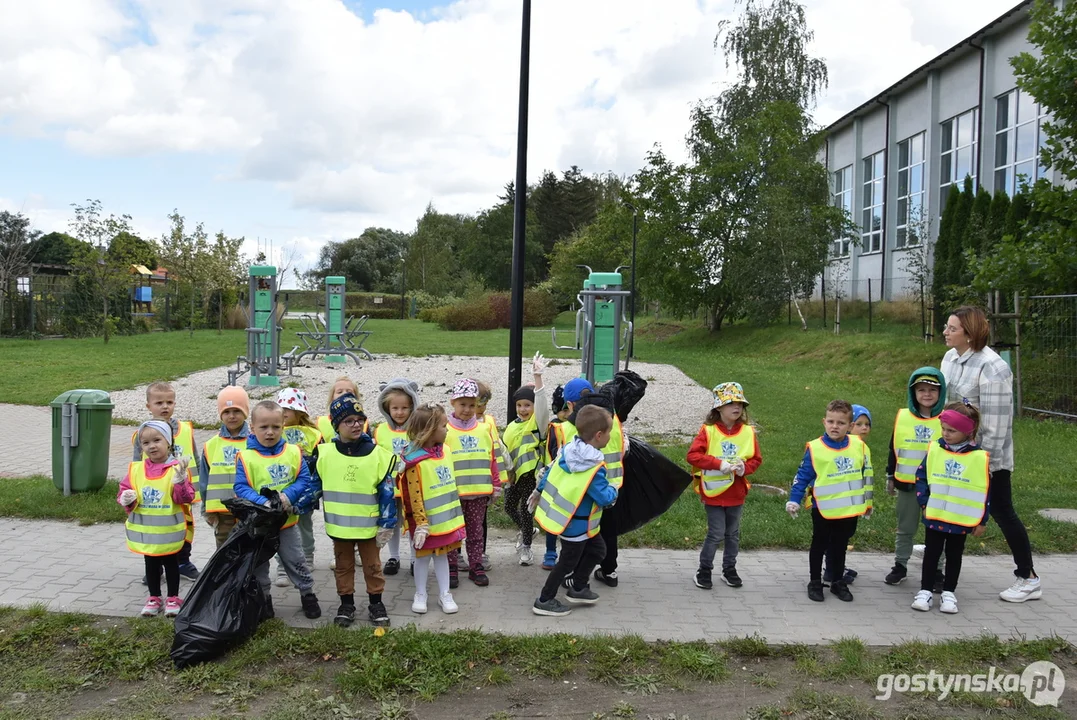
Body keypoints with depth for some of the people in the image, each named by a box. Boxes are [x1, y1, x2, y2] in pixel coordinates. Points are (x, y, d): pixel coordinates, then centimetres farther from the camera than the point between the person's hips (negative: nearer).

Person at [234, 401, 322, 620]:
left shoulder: (293, 452, -6)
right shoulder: (246, 457, -12)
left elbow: (304, 479, -6)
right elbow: (241, 487, -14)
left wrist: (288, 495, -23)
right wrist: (263, 502, -29)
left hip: (287, 520, 1)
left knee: (295, 561, 12)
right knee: (258, 565, 14)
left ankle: (308, 594, 28)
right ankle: (263, 599, 30)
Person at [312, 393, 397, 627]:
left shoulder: (378, 454, -10)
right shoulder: (325, 454, -5)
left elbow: (387, 494, -7)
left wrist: (387, 525, -7)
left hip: (368, 525, -2)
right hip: (338, 525, 2)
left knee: (372, 565, 12)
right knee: (343, 566, 16)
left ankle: (375, 603, 27)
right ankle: (346, 604, 29)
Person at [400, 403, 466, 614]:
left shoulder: (443, 451, 3)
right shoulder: (415, 461, -22)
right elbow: (415, 497, -20)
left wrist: (456, 515, 17)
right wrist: (421, 524, -20)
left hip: (446, 518, 6)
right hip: (428, 521, -6)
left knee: (442, 555, 14)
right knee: (423, 556, 10)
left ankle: (444, 594, 23)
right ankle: (420, 595, 25)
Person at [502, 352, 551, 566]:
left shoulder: (538, 422, -7)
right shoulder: (512, 427, 10)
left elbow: (541, 403, -25)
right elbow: (504, 451, 15)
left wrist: (537, 377, -37)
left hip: (530, 473, -6)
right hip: (514, 474, 6)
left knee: (525, 509, -1)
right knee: (510, 506, 16)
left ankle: (526, 546, 16)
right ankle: (525, 530, 44)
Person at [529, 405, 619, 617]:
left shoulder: (567, 450, -5)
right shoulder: (594, 469, -28)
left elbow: (550, 472, 8)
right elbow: (605, 498, -27)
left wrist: (538, 491, 22)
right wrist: (613, 491, -5)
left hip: (562, 517, 9)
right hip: (576, 525, -9)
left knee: (596, 549, 23)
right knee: (568, 562, 8)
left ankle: (578, 589, 36)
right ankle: (544, 601, 19)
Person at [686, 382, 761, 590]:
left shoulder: (748, 432, 0)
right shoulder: (708, 430, -10)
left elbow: (756, 459, 5)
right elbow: (693, 456, -17)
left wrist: (745, 467, -16)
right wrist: (719, 464, -24)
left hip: (736, 493, 4)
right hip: (713, 492, -4)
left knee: (733, 534, 16)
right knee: (716, 534, -1)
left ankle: (729, 569, 32)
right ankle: (704, 571, 17)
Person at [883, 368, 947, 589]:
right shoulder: (902, 417, -2)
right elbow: (893, 449, 7)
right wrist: (890, 477, 8)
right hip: (906, 484, 1)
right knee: (905, 528, 13)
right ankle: (900, 565, 25)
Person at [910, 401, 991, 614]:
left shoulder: (979, 457, -10)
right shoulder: (934, 450, -4)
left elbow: (985, 491, -4)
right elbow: (921, 476, 4)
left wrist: (982, 521, -3)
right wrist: (924, 501, -6)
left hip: (962, 519, -1)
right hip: (934, 516, 1)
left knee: (954, 555, 13)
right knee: (931, 553, 10)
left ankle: (949, 593, 24)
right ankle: (925, 590, 18)